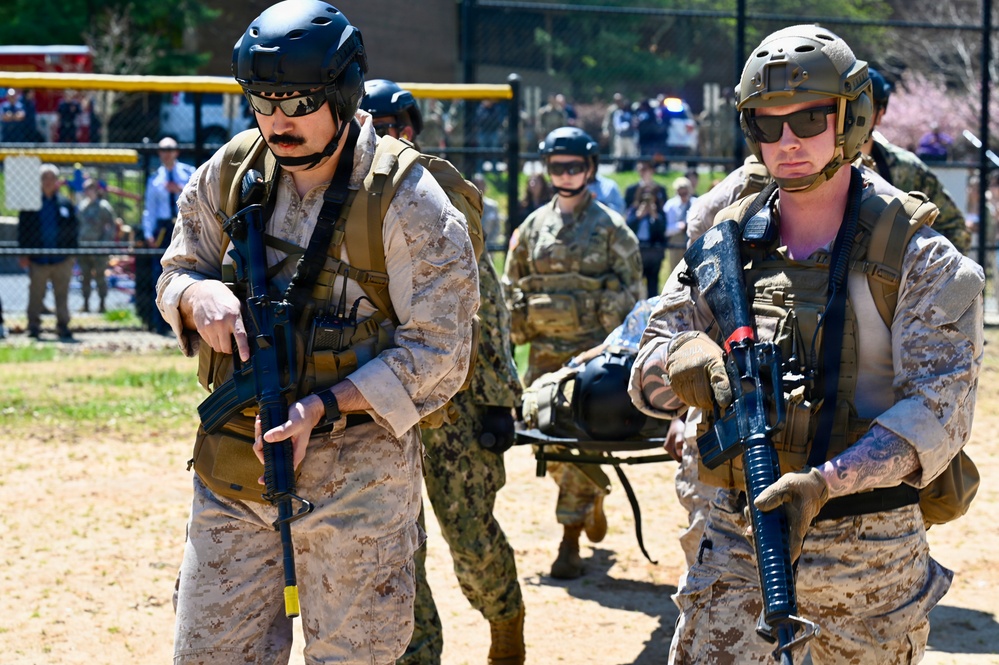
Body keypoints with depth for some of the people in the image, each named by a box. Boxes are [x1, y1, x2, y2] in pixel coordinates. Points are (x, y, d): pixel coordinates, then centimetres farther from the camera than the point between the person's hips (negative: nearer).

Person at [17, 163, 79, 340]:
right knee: (36, 295, 2)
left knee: (62, 295, 6)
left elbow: (74, 228, 10)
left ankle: (63, 327, 12)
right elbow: (22, 230, 1)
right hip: (38, 259, -1)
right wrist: (24, 254, -4)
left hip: (62, 259, 1)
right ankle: (33, 327, 9)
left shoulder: (66, 204, 7)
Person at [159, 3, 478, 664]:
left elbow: (438, 352, -13)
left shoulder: (407, 203, -13)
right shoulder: (229, 174, 2)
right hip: (232, 462, 5)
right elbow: (174, 273, 13)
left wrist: (325, 405, -24)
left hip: (357, 474, -4)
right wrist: (198, 294, -13)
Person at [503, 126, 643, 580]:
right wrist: (516, 334, 10)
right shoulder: (533, 227, 13)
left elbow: (630, 291, 1)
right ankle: (595, 495, 32)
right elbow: (510, 287, 18)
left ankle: (570, 541, -4)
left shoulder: (611, 228, 2)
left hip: (593, 352, -4)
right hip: (544, 351, 4)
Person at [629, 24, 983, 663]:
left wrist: (825, 481, -30)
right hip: (737, 542, 2)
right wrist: (681, 360, -20)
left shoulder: (921, 261, -6)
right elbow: (647, 377, 6)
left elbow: (941, 410, -16)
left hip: (870, 554, -2)